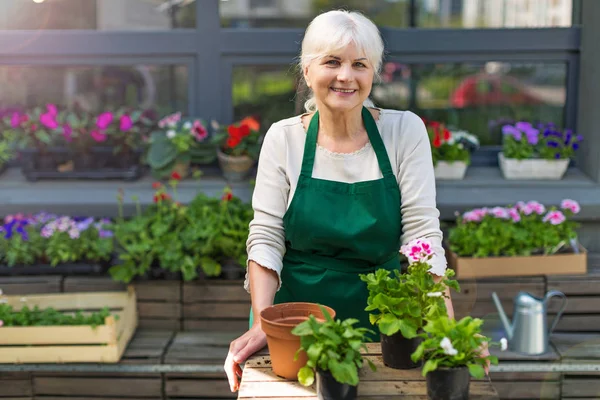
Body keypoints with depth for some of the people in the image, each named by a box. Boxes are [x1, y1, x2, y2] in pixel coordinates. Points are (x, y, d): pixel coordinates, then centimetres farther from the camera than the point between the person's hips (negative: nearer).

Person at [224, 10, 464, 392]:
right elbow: (266, 238, -7)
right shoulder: (284, 138, -4)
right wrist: (262, 325, -20)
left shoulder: (405, 131, -6)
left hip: (379, 321, 0)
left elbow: (423, 233, -10)